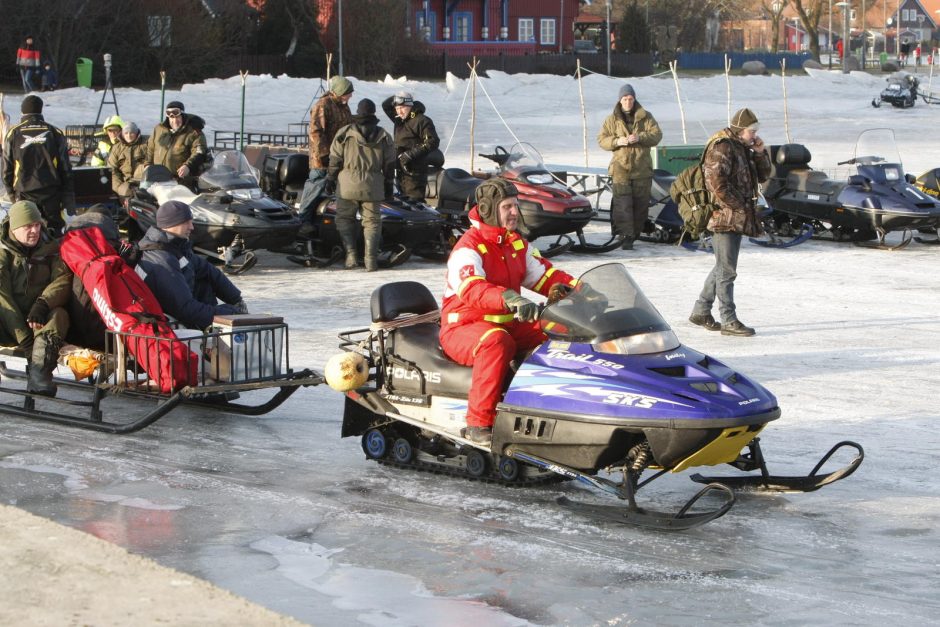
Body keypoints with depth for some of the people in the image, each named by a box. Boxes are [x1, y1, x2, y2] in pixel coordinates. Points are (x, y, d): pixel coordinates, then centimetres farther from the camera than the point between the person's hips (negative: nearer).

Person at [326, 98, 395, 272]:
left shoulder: (344, 133, 0)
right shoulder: (384, 137, 6)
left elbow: (335, 159, 1)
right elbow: (389, 164, 9)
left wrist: (330, 178, 9)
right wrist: (388, 184, 18)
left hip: (348, 185, -1)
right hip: (373, 186, 2)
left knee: (344, 218, 11)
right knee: (372, 221, 6)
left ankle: (351, 252, -3)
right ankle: (371, 259, -4)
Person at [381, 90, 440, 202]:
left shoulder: (421, 120, -9)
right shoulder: (399, 120, 15)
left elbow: (433, 142, -16)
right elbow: (385, 106, 28)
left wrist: (411, 154, -20)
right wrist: (395, 99, 6)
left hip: (414, 171, -9)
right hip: (401, 170, 9)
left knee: (415, 201, -14)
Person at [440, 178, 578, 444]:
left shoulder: (517, 244, 11)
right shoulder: (469, 248, -16)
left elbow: (543, 275, 13)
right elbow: (472, 290, -34)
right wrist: (510, 299, -51)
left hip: (508, 325, 8)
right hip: (463, 329, -7)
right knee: (497, 342, -40)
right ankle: (479, 423, -37)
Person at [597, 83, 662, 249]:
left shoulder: (646, 117, 6)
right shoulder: (612, 119, 7)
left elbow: (656, 135, -1)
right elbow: (601, 139, 5)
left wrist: (640, 138, -19)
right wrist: (617, 141, -15)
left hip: (642, 169, 1)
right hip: (620, 168, -1)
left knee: (641, 203, 5)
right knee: (622, 203, -12)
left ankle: (635, 233, 18)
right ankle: (625, 236, -16)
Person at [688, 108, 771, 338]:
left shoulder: (743, 148, 17)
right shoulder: (722, 148, -13)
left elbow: (763, 176, 22)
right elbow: (716, 182, -23)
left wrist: (760, 153, 5)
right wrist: (737, 206, -18)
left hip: (737, 218, 10)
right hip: (725, 216, -10)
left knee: (723, 267, 16)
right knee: (727, 270, -6)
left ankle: (700, 311, 24)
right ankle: (728, 320, -4)